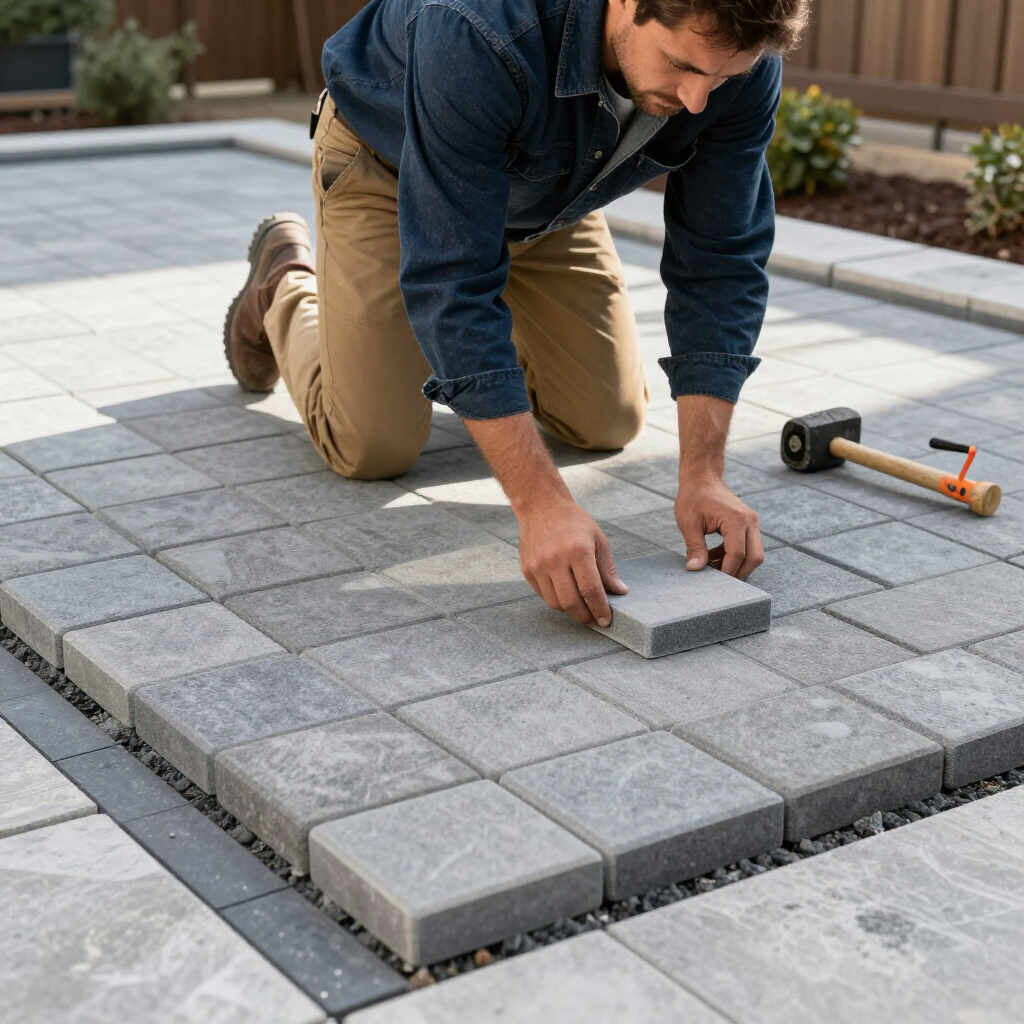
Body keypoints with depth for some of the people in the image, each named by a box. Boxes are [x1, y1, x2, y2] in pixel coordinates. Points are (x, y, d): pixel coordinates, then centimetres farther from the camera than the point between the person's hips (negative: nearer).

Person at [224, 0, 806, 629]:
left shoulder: (741, 58, -30)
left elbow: (721, 261, -23)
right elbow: (452, 280, -44)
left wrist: (703, 474, -32)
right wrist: (542, 502, -49)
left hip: (553, 187, 5)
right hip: (387, 165, -4)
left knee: (609, 423, 2)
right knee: (374, 447, -7)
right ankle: (285, 282, 23)